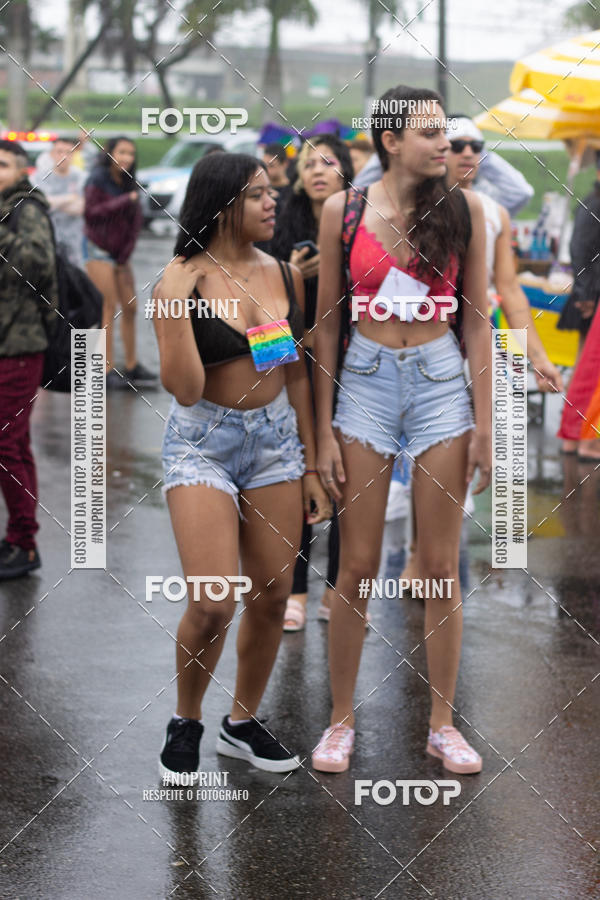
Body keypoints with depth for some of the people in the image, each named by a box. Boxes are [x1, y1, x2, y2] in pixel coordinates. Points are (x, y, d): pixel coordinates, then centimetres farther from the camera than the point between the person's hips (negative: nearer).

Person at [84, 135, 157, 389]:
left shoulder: (128, 183, 10)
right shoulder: (98, 180, -9)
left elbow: (135, 220, 7)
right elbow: (92, 211, -19)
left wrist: (126, 252, -4)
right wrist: (125, 201, -23)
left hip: (121, 253, 7)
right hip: (100, 251, -7)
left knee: (130, 307, 7)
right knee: (109, 307, -10)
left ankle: (131, 366, 15)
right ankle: (108, 368, -8)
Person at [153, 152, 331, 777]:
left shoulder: (284, 276, 4)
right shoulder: (181, 281, -11)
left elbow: (296, 374, 11)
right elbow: (185, 390, -17)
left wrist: (311, 466, 11)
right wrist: (173, 307, -28)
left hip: (275, 438, 5)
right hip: (202, 445, -5)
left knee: (272, 596, 7)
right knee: (213, 604, -13)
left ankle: (243, 723, 27)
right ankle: (186, 721, 13)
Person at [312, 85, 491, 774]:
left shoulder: (462, 209, -1)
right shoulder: (343, 210, -2)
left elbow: (476, 318, 2)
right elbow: (326, 323, 2)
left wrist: (483, 423, -1)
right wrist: (324, 430, -1)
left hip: (441, 382, 1)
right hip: (364, 382, 0)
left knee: (441, 565, 5)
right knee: (357, 567, 3)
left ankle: (442, 722, 17)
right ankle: (341, 721, 17)